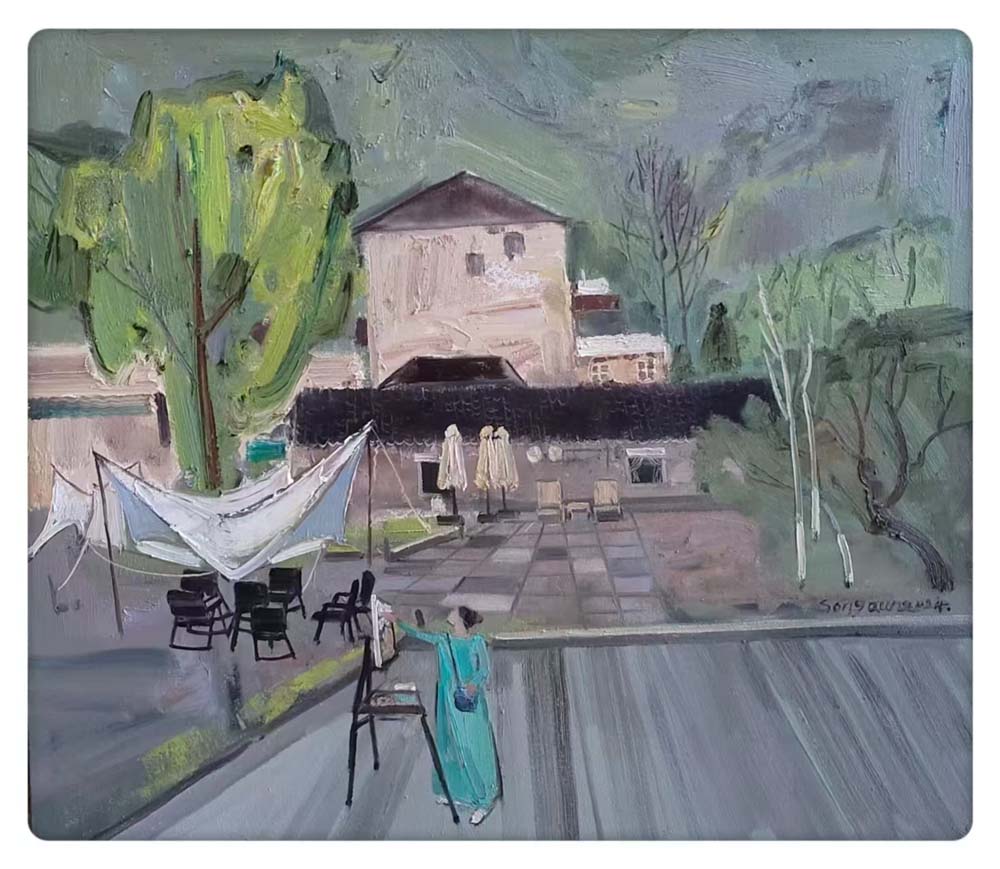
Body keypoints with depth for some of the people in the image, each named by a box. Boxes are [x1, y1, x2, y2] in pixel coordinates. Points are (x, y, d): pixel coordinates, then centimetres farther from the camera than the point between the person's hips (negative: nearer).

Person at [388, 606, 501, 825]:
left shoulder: (477, 642, -10)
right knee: (451, 747, 15)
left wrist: (475, 683, -35)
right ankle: (456, 791, 33)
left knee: (474, 750, -1)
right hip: (449, 702, 5)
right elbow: (418, 634, 7)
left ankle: (485, 800, 10)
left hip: (470, 703, -5)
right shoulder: (443, 640, 4)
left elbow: (484, 668, -17)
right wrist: (398, 622, 1)